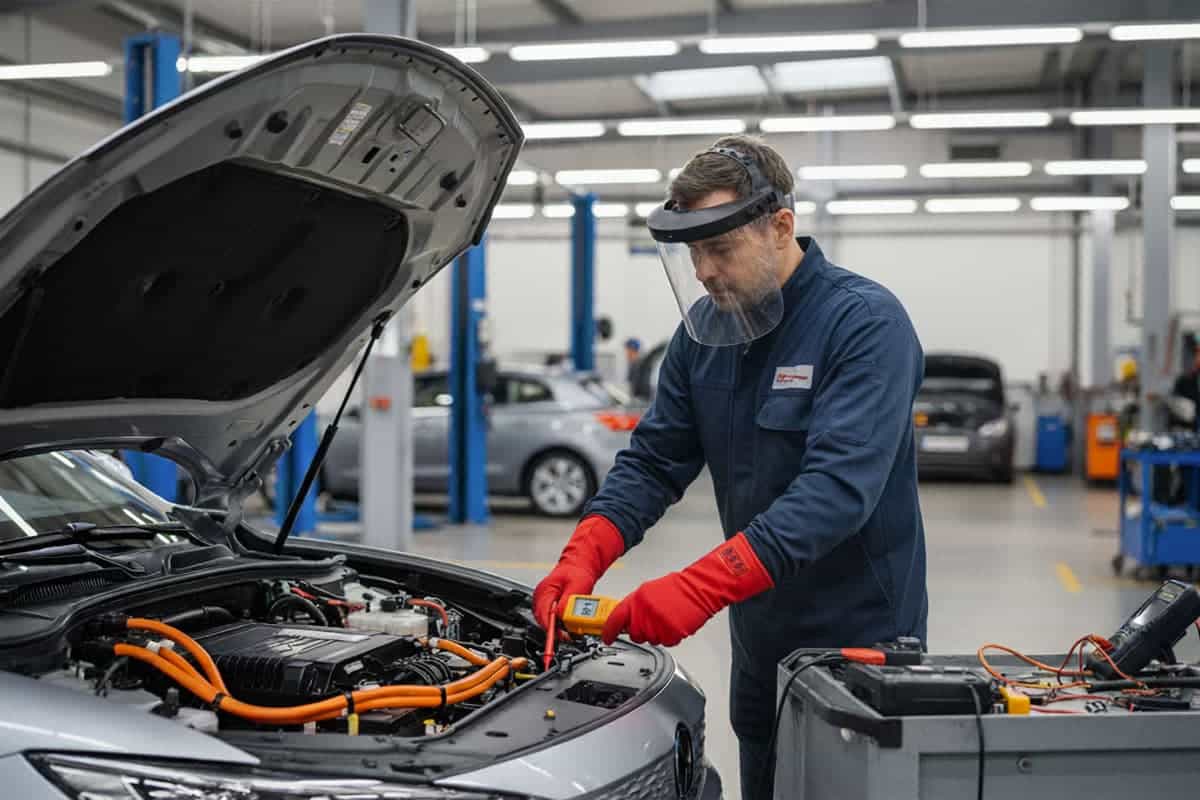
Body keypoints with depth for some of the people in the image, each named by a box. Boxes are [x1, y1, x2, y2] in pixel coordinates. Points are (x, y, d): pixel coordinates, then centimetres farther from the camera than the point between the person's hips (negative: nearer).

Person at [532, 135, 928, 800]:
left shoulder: (867, 323, -19)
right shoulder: (704, 333, 3)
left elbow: (838, 488, -30)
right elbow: (652, 462, 3)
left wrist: (700, 588, -37)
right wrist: (581, 558, -15)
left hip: (858, 640, -6)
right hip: (760, 645, 7)